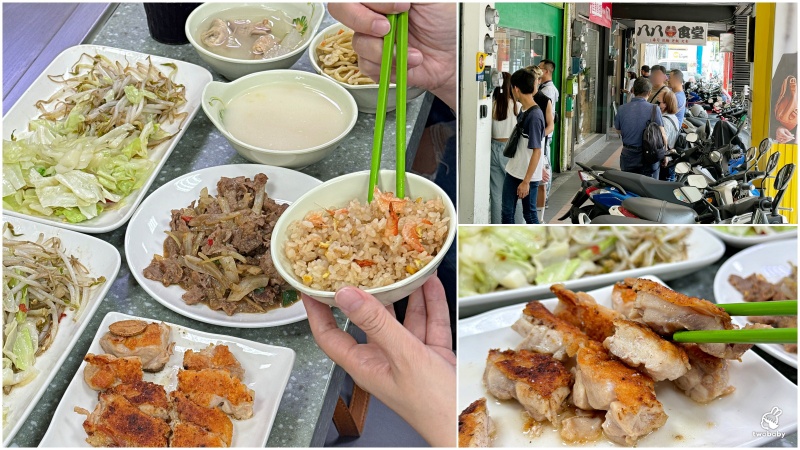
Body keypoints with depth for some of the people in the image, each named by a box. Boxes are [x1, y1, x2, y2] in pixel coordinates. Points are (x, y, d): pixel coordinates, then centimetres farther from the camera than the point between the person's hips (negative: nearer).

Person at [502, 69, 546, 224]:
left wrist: (526, 181, -21)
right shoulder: (524, 111, 5)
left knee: (529, 214, 5)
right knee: (507, 211, 12)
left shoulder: (535, 115, -21)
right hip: (513, 172, 8)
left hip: (528, 176, -8)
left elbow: (536, 152, -22)